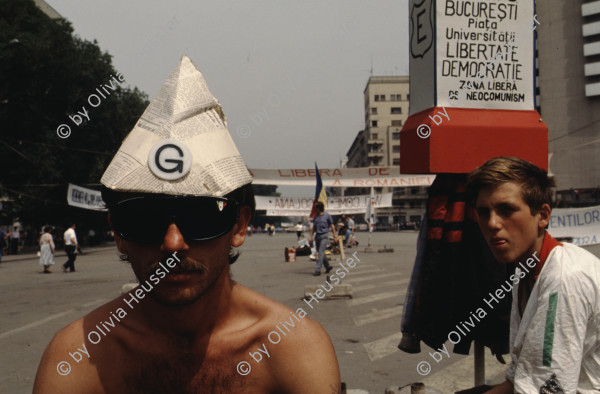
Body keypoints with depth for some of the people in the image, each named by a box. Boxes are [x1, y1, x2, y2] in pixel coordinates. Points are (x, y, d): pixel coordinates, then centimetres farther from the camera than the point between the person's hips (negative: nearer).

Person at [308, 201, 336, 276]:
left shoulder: (327, 215, -3)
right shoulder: (316, 216, 11)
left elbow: (332, 226, 2)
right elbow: (313, 227, 16)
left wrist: (334, 236, 0)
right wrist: (310, 236, 8)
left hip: (324, 236, -6)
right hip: (317, 236, 6)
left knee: (321, 253, -13)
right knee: (320, 253, 11)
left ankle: (317, 270, -15)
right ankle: (328, 266, 27)